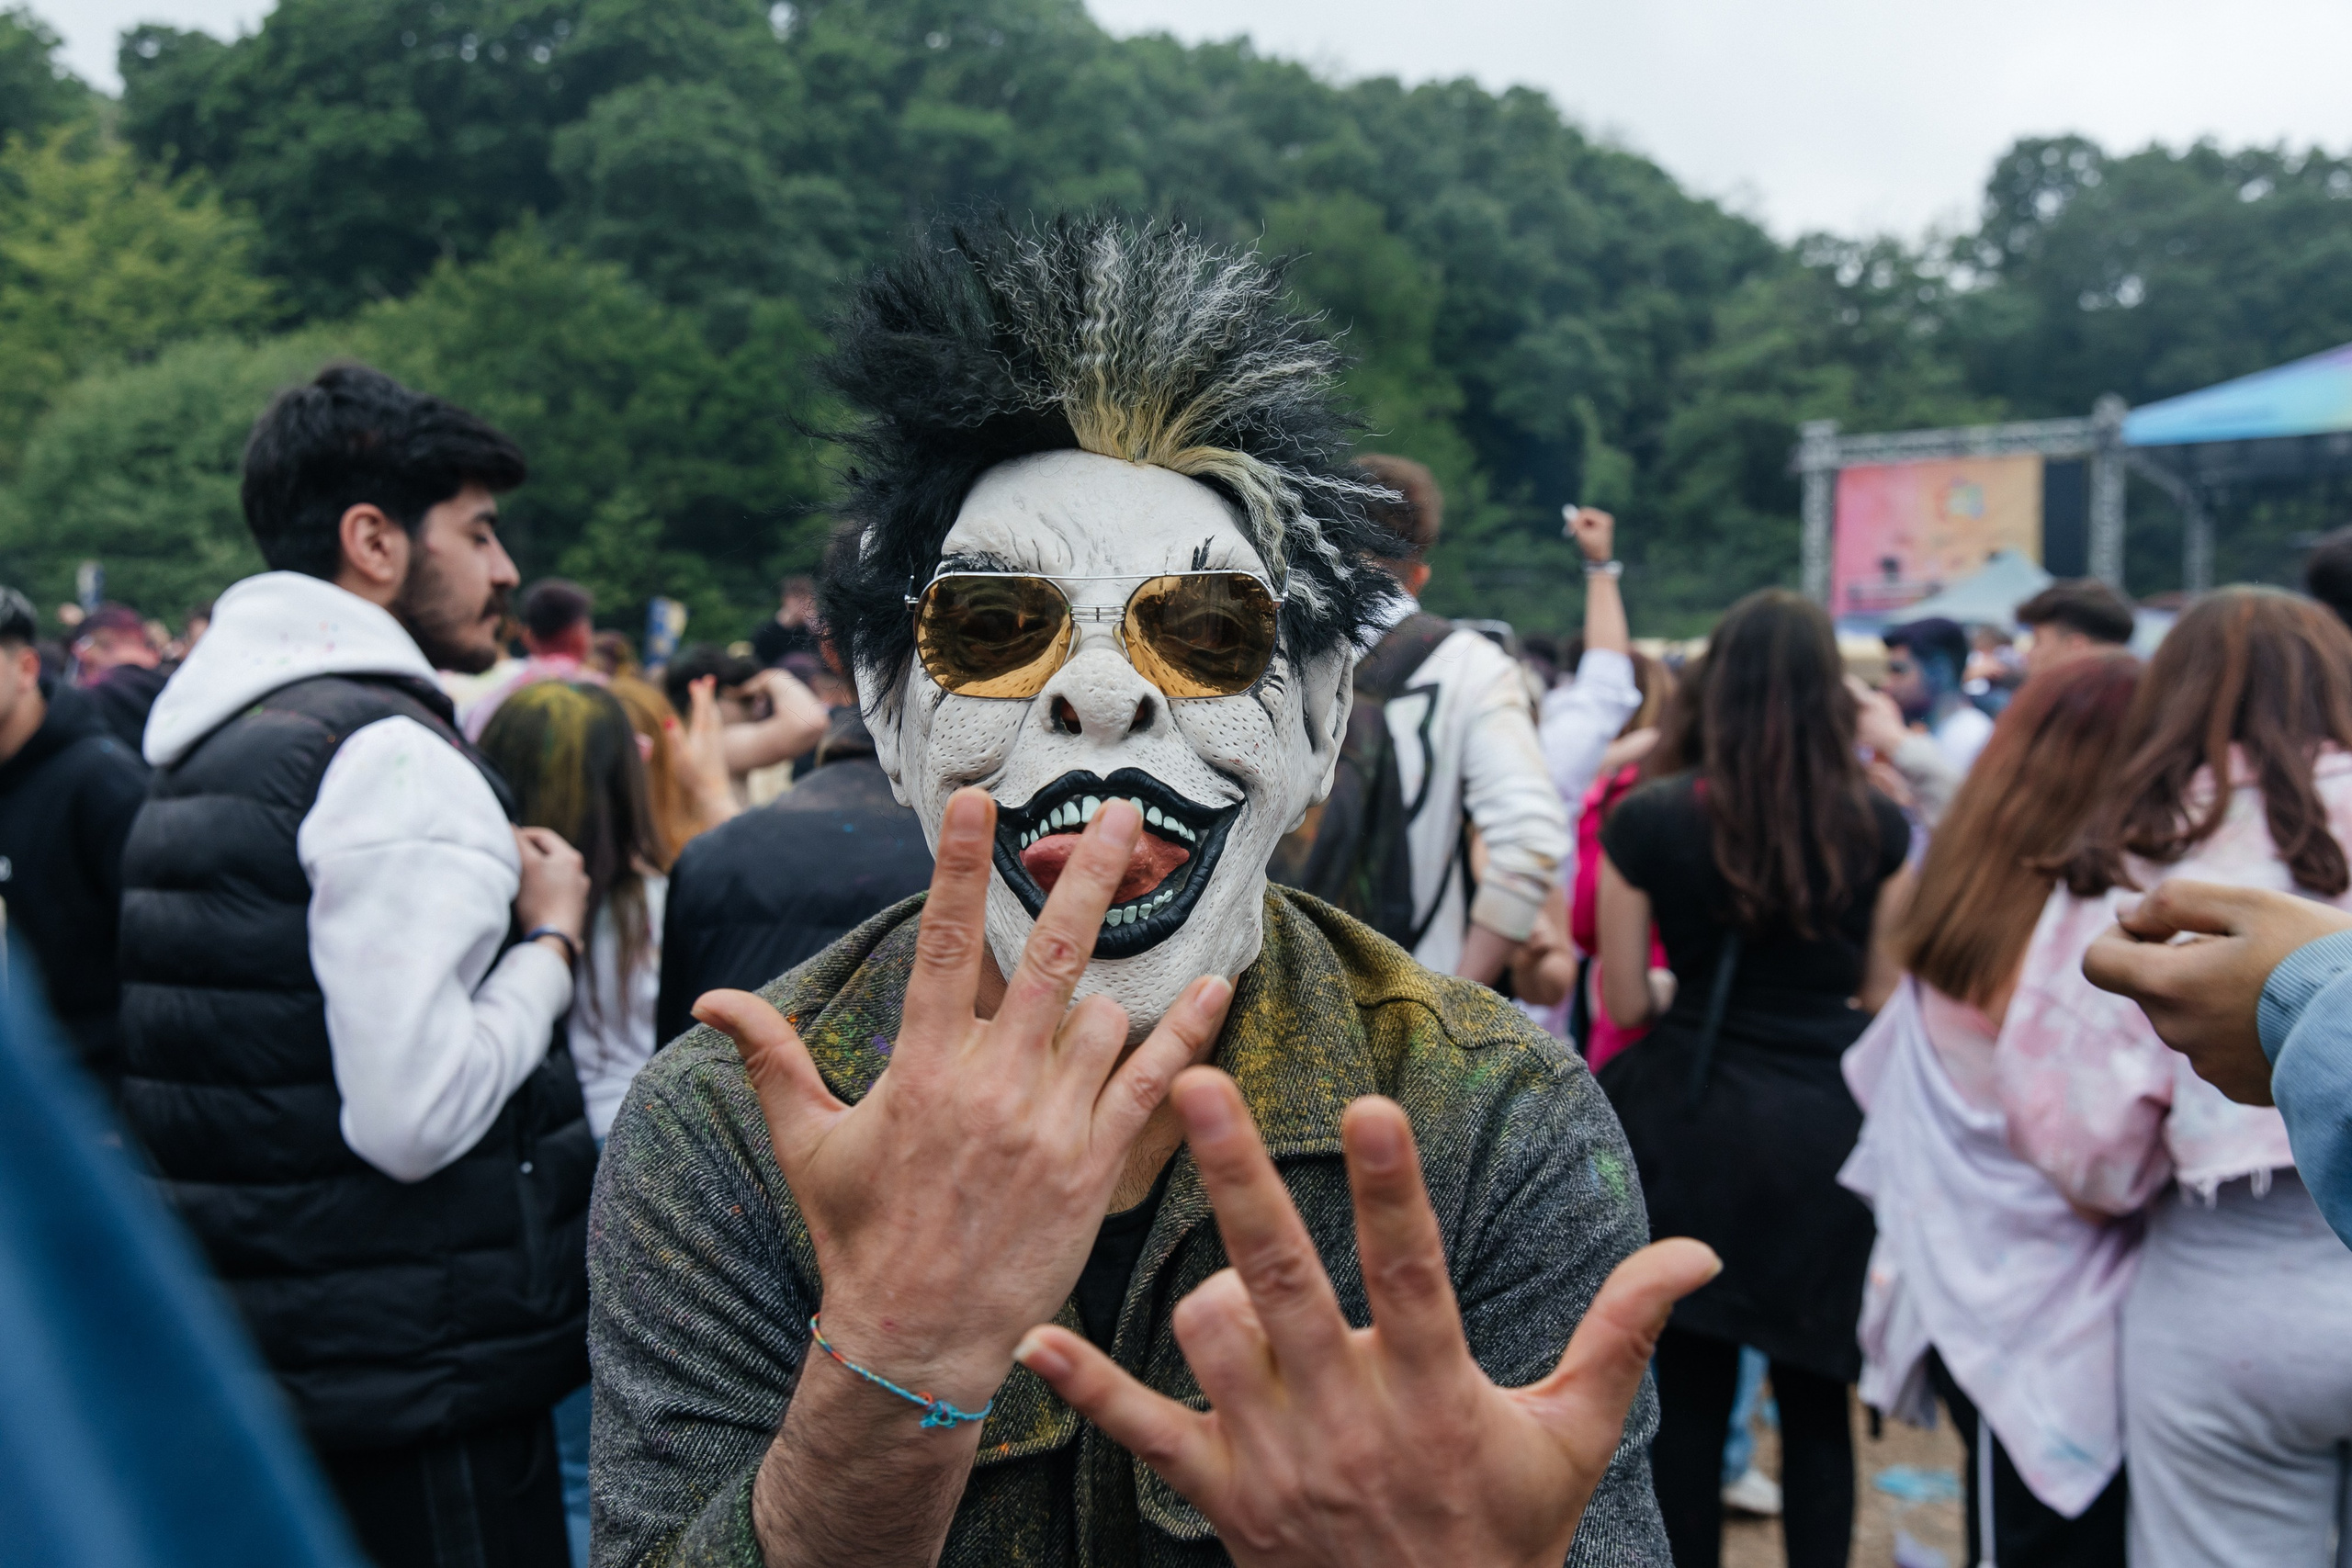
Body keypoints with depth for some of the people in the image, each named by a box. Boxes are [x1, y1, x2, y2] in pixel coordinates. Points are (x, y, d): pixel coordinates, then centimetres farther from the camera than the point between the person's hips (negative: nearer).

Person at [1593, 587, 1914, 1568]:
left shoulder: (1647, 819, -7)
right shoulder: (1876, 826, -4)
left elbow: (1625, 1003, -4)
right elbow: (1884, 1001, 1)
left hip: (1689, 1125, -1)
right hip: (1828, 1127, 1)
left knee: (1691, 1389, 11)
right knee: (1815, 1398, 14)